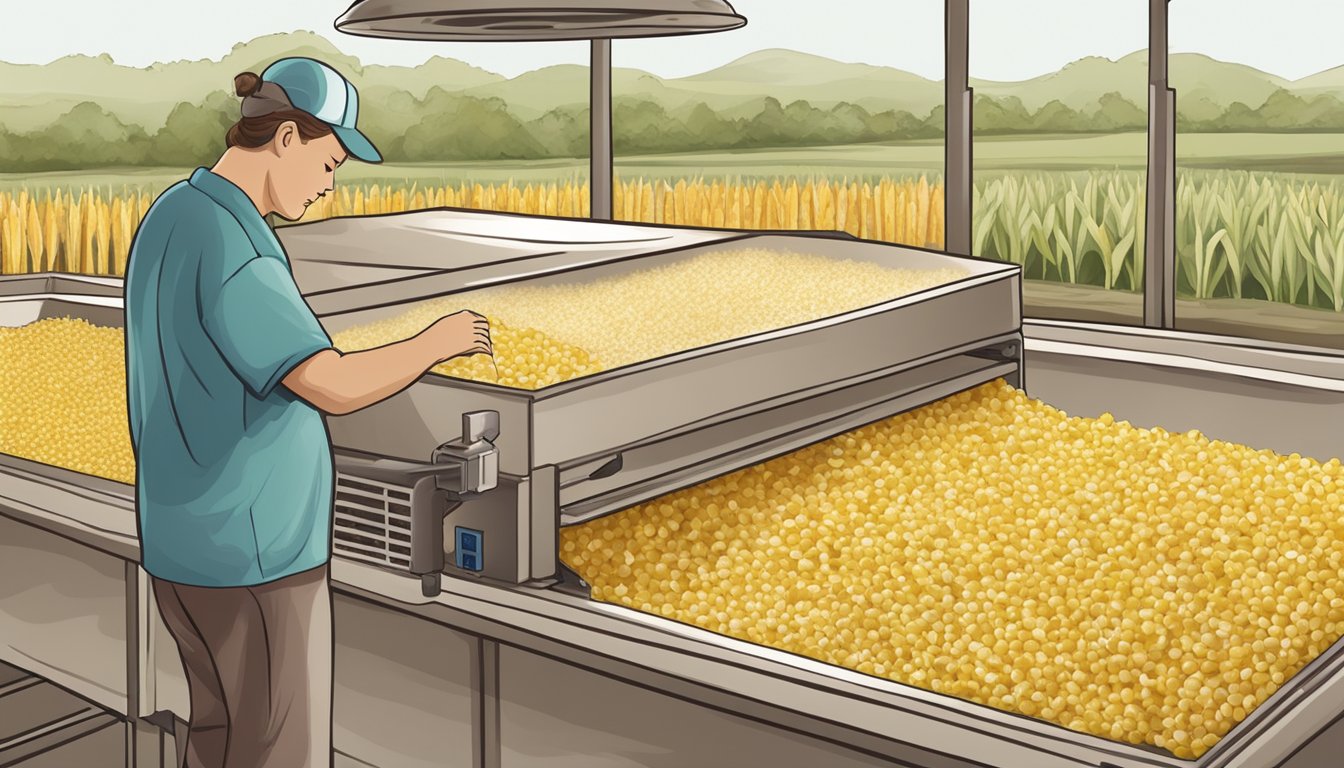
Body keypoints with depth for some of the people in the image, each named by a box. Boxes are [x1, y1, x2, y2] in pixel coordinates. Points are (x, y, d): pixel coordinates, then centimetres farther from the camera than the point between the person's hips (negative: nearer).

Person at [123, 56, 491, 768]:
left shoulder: (170, 219, 7)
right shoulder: (231, 250, -25)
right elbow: (334, 389, -32)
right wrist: (437, 339, -16)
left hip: (188, 539, 10)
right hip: (254, 552, -10)